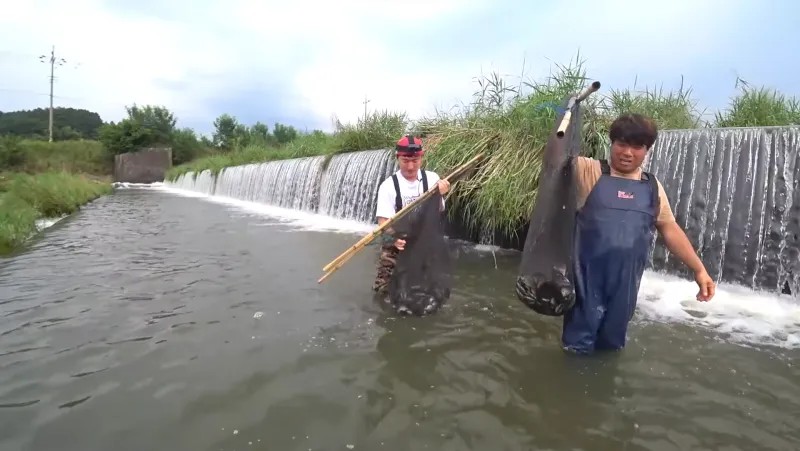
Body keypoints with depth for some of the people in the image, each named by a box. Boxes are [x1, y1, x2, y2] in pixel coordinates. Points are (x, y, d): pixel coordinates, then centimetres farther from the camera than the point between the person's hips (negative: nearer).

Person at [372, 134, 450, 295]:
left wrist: (439, 196, -27)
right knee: (383, 289, -1)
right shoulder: (388, 185, -14)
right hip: (396, 243, -2)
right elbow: (383, 221, -18)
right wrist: (394, 238, -38)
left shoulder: (432, 178, -6)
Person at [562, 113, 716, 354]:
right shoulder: (589, 171, -4)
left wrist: (699, 269, 12)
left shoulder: (652, 187, 9)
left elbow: (671, 230, 14)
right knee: (579, 344, 7)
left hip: (626, 281, 4)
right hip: (587, 278, -4)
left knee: (613, 343, 18)